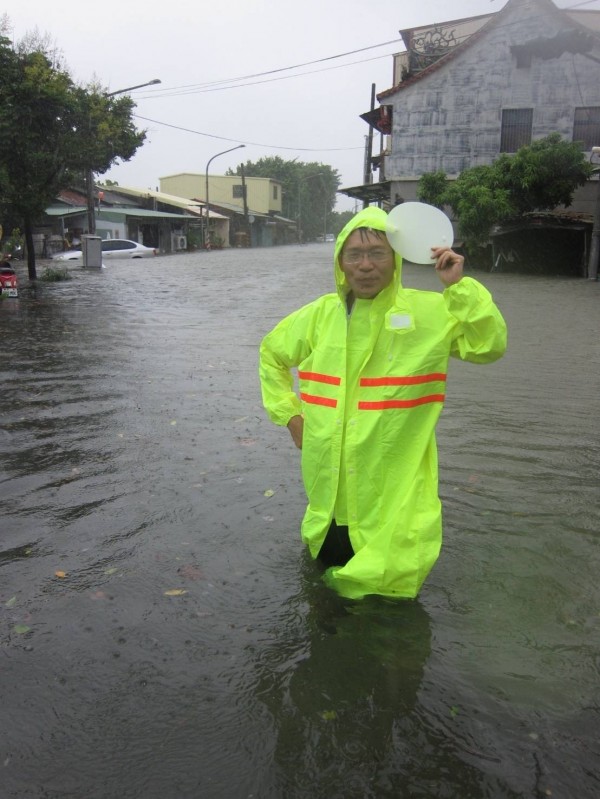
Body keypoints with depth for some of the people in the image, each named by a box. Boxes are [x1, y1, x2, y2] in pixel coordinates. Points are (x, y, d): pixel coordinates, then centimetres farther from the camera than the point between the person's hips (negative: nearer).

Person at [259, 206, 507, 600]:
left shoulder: (430, 312, -8)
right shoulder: (321, 314, 3)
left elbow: (490, 344, -18)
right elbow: (273, 353, 18)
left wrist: (459, 286, -25)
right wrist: (289, 412, 10)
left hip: (395, 485, -3)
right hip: (330, 477, 4)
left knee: (390, 578, 5)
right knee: (329, 562, 20)